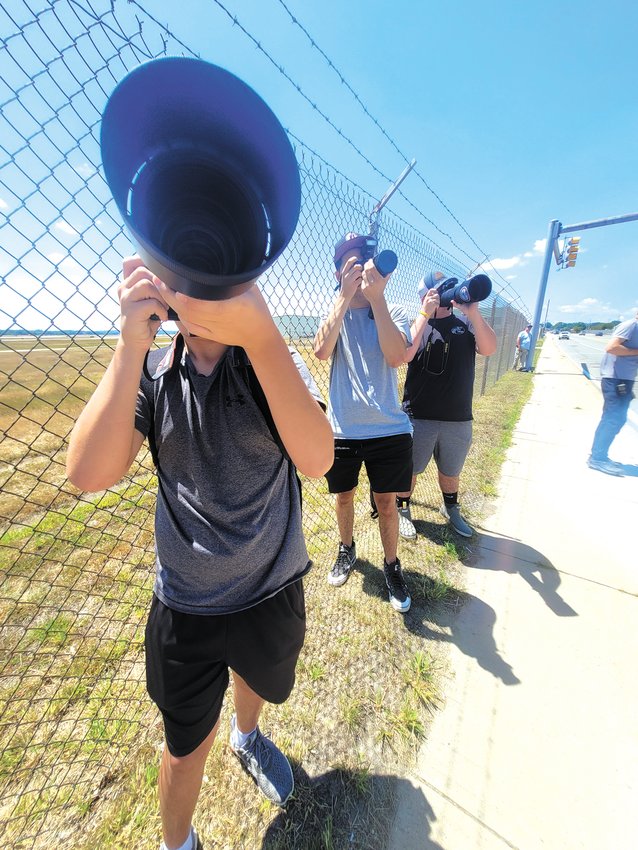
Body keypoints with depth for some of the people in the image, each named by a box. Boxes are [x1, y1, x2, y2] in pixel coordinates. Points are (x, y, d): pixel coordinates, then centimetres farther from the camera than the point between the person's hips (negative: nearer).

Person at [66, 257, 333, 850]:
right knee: (188, 742, 22)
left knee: (256, 679, 33)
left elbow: (316, 460, -32)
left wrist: (259, 332, -42)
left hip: (272, 592, 2)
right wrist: (132, 345, -31)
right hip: (185, 605, -1)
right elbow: (89, 474, -23)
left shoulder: (273, 359, -13)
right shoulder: (151, 369, -8)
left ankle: (247, 737, 69)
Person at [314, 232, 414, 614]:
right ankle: (347, 550, 44)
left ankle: (392, 565, 33)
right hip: (342, 429, 2)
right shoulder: (334, 312, 4)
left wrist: (376, 295, -20)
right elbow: (322, 351, -17)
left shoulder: (394, 312, 1)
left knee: (386, 501, 9)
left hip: (389, 429, -1)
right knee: (344, 496, 17)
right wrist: (345, 296, -19)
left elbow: (397, 357, -19)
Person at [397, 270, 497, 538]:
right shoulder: (416, 322, -3)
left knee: (451, 471, 21)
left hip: (459, 418, 4)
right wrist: (426, 313, -22)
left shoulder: (466, 322, 6)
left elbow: (489, 349, -10)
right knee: (409, 468, 10)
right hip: (419, 417, -3)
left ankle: (451, 509, 45)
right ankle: (402, 510, 32)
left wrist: (473, 312, -19)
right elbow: (405, 354, -23)